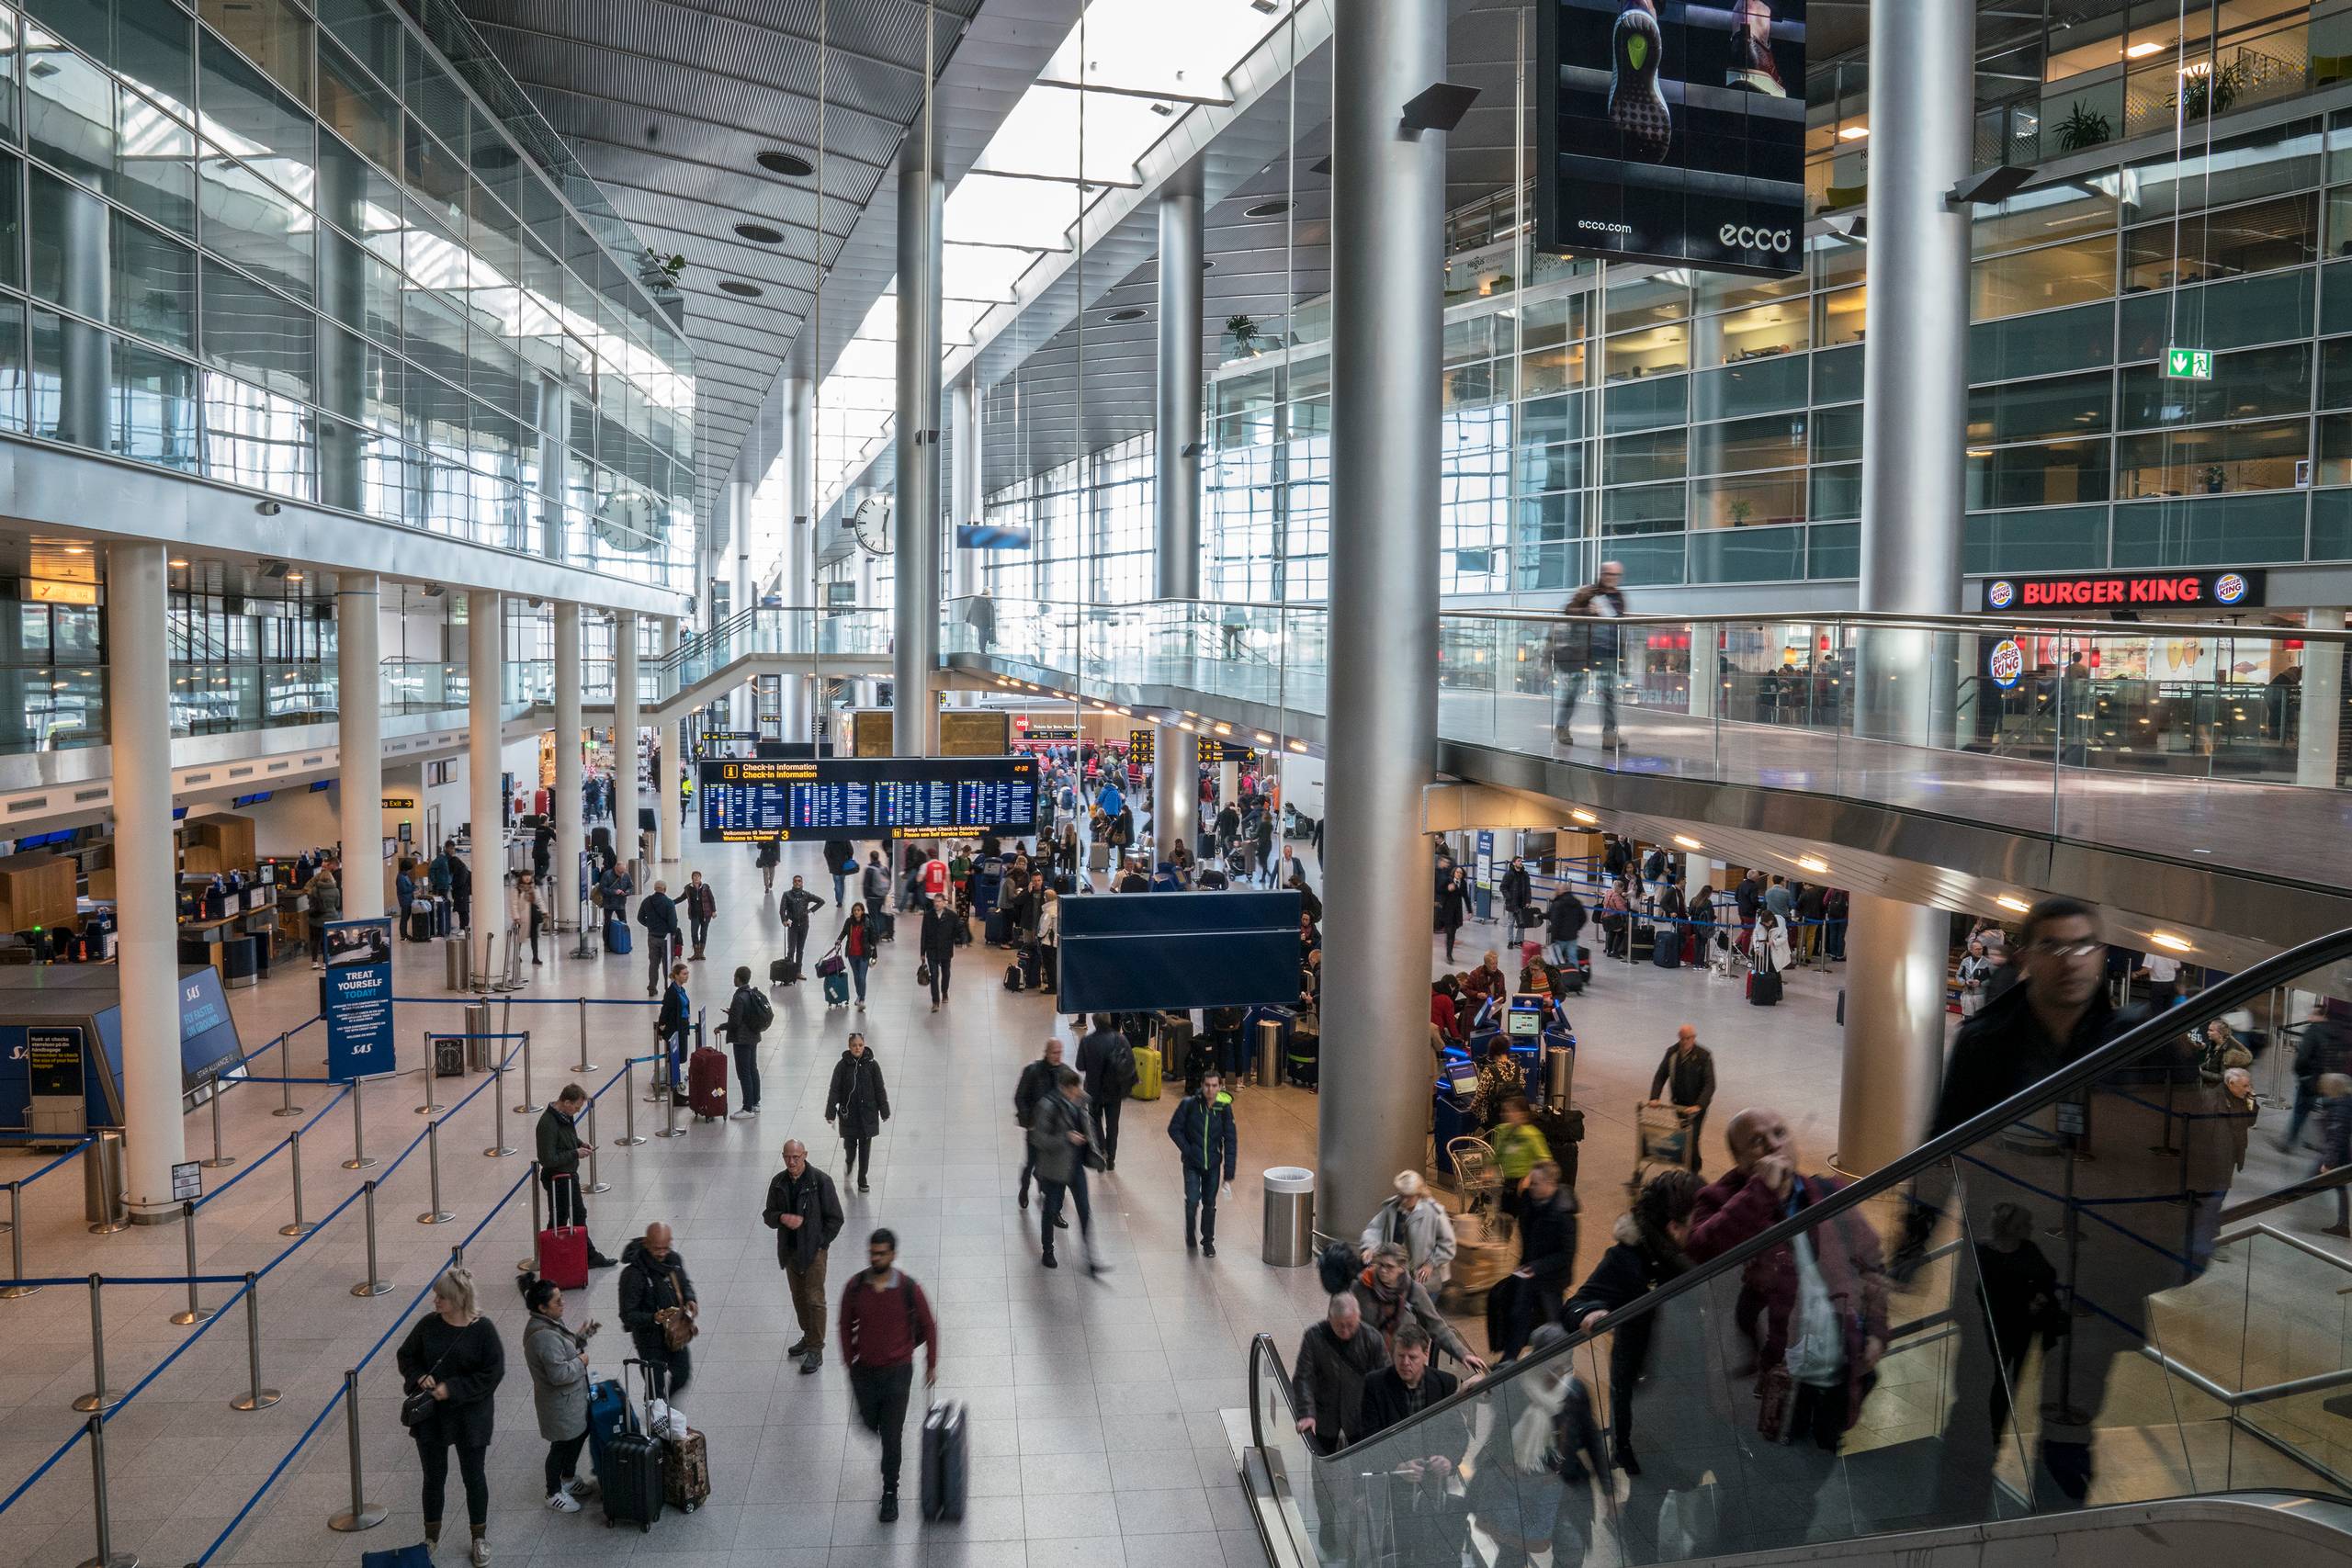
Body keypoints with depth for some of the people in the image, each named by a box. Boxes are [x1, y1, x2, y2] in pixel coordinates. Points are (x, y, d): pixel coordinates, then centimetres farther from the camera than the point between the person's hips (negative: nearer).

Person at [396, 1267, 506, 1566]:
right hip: (430, 1416, 3)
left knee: (474, 1477, 11)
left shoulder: (483, 1329, -17)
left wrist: (452, 1389, -22)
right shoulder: (428, 1324, -8)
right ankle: (431, 1536, 37)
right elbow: (406, 1356, 6)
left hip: (470, 1416, -3)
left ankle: (480, 1537, 30)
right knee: (434, 1477, 16)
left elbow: (493, 1373, -16)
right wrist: (419, 1376, -13)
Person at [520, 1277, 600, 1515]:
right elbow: (559, 1374, -33)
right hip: (559, 1403, -10)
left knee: (580, 1433, 24)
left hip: (572, 1397, 10)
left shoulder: (550, 1323, -1)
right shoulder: (543, 1335, -32)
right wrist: (581, 1362, -19)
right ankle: (554, 1495, 28)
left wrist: (580, 1337, 1)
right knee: (562, 1445, 8)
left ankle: (569, 1479, 45)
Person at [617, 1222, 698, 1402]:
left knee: (683, 1376, 22)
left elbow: (685, 1283, 14)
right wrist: (655, 1318, -40)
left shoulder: (673, 1259, -6)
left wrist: (690, 1300, -8)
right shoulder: (633, 1273, -26)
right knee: (656, 1388, 2)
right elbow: (627, 1315, -24)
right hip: (651, 1341, -6)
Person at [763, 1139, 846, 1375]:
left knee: (814, 1299, -4)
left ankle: (815, 1350, 4)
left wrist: (820, 1243, -11)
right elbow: (767, 1214, 6)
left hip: (814, 1250, -5)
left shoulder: (821, 1181, -14)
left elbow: (835, 1218, -8)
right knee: (798, 1297, 17)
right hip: (789, 1250, 5)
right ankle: (808, 1337, 35)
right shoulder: (778, 1182, 0)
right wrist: (782, 1217, -16)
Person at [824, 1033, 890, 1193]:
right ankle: (849, 1162, 39)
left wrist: (884, 1112, 5)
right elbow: (834, 1090, -3)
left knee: (865, 1147, 7)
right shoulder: (842, 1065, -7)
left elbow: (880, 1089, 2)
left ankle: (862, 1179, 22)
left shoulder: (872, 1065, -5)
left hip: (868, 1114, 1)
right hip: (848, 1113, -1)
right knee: (850, 1145, 5)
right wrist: (831, 1113, -5)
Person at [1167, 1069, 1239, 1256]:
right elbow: (1174, 1129, -2)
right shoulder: (1189, 1104, -14)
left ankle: (1208, 1242, 29)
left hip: (1213, 1164, 2)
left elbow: (1231, 1142, -6)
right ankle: (1190, 1235, 16)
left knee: (1209, 1204, 10)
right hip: (1192, 1164, -1)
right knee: (1192, 1201, -12)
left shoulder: (1224, 1108, -10)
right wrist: (1187, 1150, -11)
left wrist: (1229, 1174, -7)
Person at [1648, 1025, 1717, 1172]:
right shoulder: (1672, 1052, -4)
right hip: (1679, 1103, 5)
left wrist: (1699, 1105, -31)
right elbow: (1660, 1076, 1)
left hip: (1697, 1106, -5)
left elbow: (1710, 1084, -20)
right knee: (1682, 1136, 14)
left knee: (1691, 1138, -9)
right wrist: (1654, 1098, -12)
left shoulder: (1704, 1056, -18)